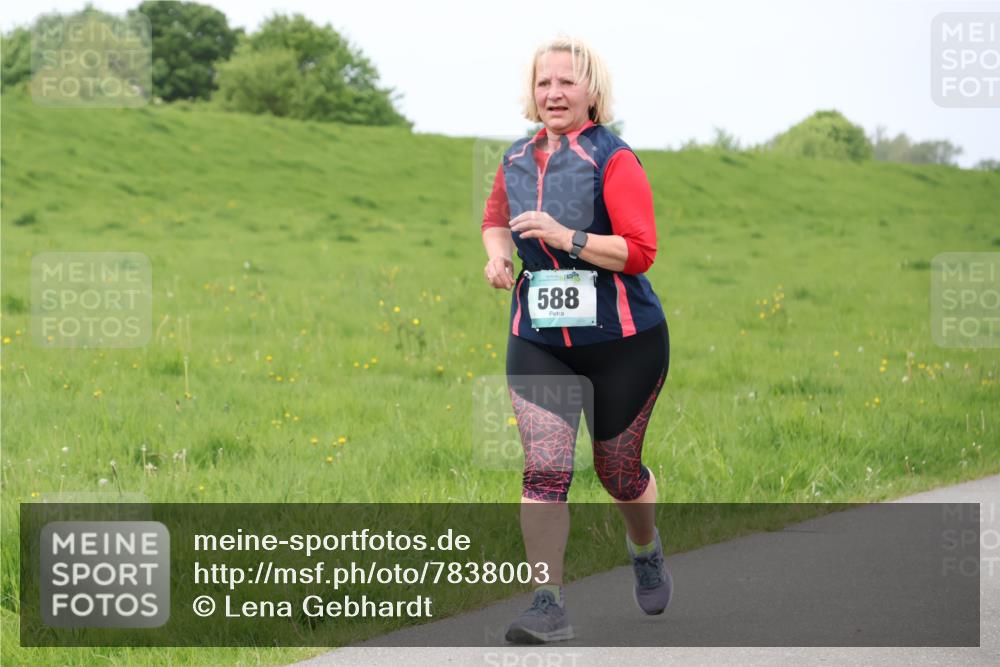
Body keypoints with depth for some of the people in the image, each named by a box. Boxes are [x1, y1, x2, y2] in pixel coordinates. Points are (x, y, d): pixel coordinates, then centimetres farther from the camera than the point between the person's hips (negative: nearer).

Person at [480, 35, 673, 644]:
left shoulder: (613, 159, -11)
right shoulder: (517, 160, 7)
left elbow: (640, 251, -18)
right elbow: (495, 218, 28)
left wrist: (565, 237, -27)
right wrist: (498, 253, 6)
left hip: (622, 341, -4)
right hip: (538, 341, 4)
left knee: (618, 470, 11)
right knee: (544, 470, -11)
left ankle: (647, 551, 44)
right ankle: (548, 606, -12)